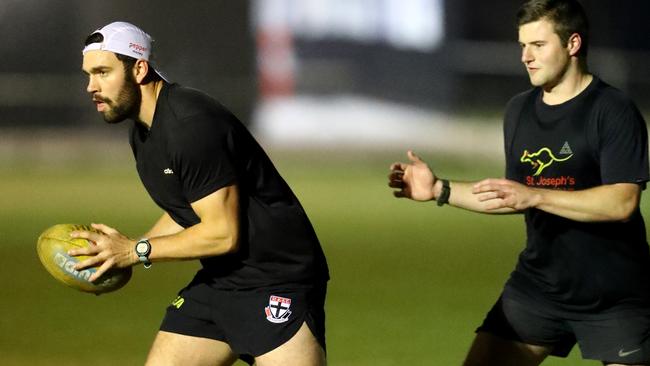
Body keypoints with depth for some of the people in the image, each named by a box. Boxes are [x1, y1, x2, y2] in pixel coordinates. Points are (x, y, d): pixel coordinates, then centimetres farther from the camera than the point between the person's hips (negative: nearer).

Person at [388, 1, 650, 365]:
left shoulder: (613, 110, -11)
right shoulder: (519, 110, 10)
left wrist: (533, 196, -27)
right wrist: (440, 189, 8)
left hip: (614, 298, -6)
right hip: (536, 289, 6)